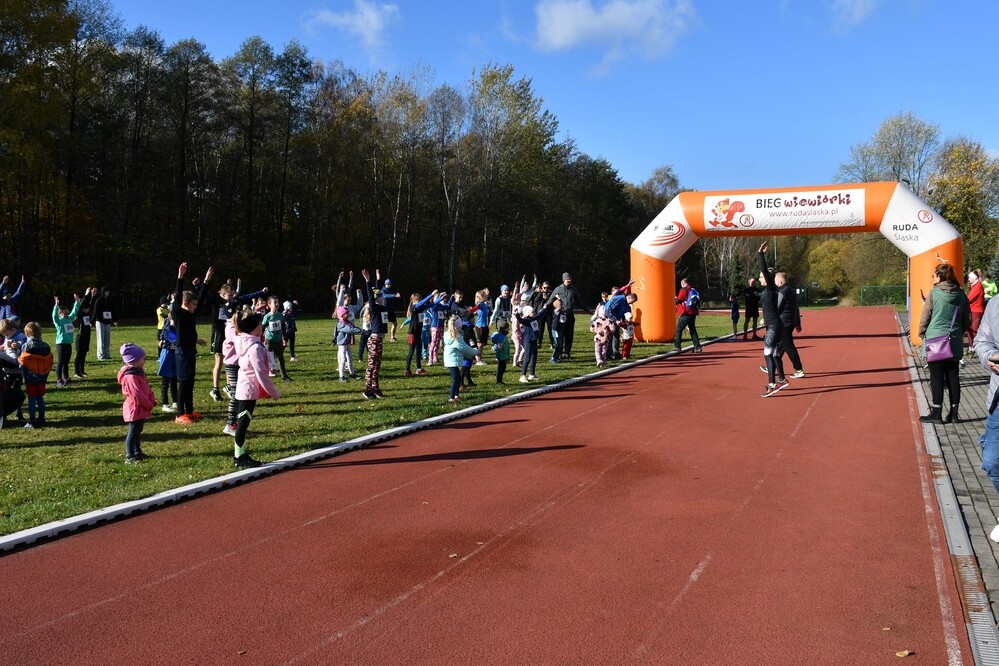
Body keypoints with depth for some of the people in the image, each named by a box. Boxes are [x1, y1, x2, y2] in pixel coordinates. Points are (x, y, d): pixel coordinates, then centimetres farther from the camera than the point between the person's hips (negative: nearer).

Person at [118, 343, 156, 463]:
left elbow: (147, 389, 14)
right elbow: (137, 394, -26)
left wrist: (152, 401, 0)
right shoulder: (131, 376, -22)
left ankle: (137, 452, 29)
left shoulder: (138, 373, 11)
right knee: (133, 432, -4)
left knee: (138, 432, 18)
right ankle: (129, 456, 1)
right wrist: (149, 405, -17)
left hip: (141, 409, 10)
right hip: (135, 409, -10)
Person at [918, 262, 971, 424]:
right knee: (953, 376, 10)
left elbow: (925, 318, -7)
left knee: (936, 377, 0)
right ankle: (953, 413, 15)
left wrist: (922, 334, 8)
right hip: (954, 342, 4)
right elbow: (967, 320, 9)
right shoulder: (961, 294, 4)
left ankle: (936, 413, 3)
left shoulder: (933, 294, -10)